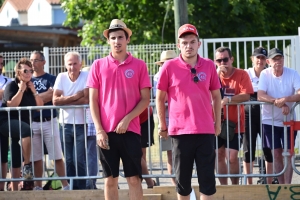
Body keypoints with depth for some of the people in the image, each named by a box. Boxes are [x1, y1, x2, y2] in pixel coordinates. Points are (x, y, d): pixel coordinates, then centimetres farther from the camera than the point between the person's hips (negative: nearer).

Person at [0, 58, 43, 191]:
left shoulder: (30, 87, 13)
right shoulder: (11, 85, -6)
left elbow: (40, 106, 7)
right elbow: (12, 104, -20)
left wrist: (33, 91, -3)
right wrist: (21, 90, -16)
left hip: (22, 124, 7)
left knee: (16, 160, 6)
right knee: (26, 130, -38)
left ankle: (14, 190, 9)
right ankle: (27, 166, -31)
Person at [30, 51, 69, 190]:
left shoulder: (51, 79, 3)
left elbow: (52, 97, -11)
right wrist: (45, 95, -5)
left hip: (49, 121, -3)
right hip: (32, 123, 3)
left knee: (57, 156, -4)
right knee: (36, 158, 6)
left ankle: (65, 185, -3)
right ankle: (38, 186, 12)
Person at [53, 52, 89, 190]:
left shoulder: (87, 76, -7)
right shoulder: (61, 77, 1)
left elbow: (87, 99, -18)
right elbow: (55, 100, -8)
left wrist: (65, 100, -13)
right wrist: (75, 97, -14)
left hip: (82, 125, -3)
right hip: (65, 124, 3)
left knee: (79, 160, -5)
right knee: (68, 160, 8)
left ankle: (81, 188, 5)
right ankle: (71, 188, 16)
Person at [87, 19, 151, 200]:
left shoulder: (139, 65, 2)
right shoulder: (98, 65, 5)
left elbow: (145, 99, 1)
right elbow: (93, 100, 4)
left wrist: (127, 119, -12)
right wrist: (99, 130, -5)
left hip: (130, 130, -1)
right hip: (106, 132, 1)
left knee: (134, 179, 0)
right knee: (110, 179, 5)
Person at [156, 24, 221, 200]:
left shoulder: (209, 66, 3)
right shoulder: (169, 67, -2)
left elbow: (216, 96, 12)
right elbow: (160, 98, 4)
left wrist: (218, 123, 9)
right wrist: (163, 125, 3)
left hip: (206, 131, 1)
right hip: (180, 131, -1)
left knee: (207, 178, 2)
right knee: (182, 178, 7)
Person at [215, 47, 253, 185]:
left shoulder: (241, 74, -7)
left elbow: (246, 96, -18)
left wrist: (228, 99, -31)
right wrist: (218, 73, -18)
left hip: (234, 124, -4)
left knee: (232, 157, -11)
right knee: (219, 156, 10)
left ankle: (235, 186, 7)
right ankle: (223, 186, 24)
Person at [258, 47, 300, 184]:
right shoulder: (265, 74, -9)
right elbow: (260, 96, -19)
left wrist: (285, 99, -38)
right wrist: (279, 103, -30)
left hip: (288, 121, 0)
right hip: (270, 120, 1)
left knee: (288, 153, -2)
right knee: (277, 154, 7)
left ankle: (287, 185, -1)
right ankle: (281, 184, 15)